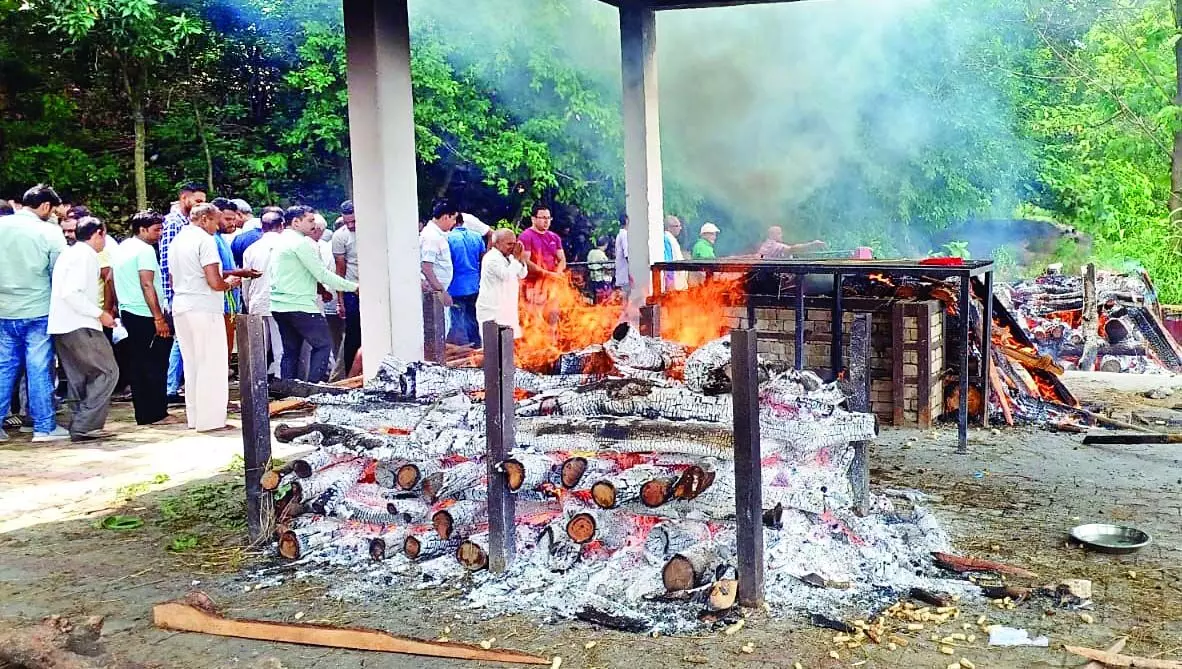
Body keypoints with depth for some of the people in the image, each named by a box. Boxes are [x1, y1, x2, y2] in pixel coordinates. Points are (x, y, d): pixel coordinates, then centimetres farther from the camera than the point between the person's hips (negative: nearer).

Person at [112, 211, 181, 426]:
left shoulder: (120, 249, 16)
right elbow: (147, 285, -19)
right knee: (155, 366, -3)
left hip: (127, 313, 9)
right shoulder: (145, 249, -12)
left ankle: (143, 415, 12)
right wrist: (159, 318, -20)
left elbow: (110, 281, 22)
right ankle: (157, 414, -2)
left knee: (136, 366, 9)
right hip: (146, 316, -9)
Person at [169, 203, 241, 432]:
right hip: (204, 308, -8)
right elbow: (215, 282, -19)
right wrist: (229, 283, 3)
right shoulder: (204, 240, -10)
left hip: (180, 307, 9)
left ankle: (194, 417, 19)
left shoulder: (176, 241, 16)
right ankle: (211, 419, -1)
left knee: (191, 364, 14)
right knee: (212, 365, -2)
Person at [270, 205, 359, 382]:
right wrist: (353, 286, -7)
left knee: (291, 350, 13)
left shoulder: (280, 241, 18)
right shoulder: (301, 242, -10)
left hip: (279, 306, 9)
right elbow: (322, 274, -13)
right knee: (323, 344, -4)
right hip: (299, 305, -9)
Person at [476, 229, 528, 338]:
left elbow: (522, 274, 12)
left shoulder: (508, 257, 12)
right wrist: (516, 258, -18)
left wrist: (521, 258, -3)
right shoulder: (492, 258, -16)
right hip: (492, 310, -9)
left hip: (506, 308, 9)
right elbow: (507, 275, -26)